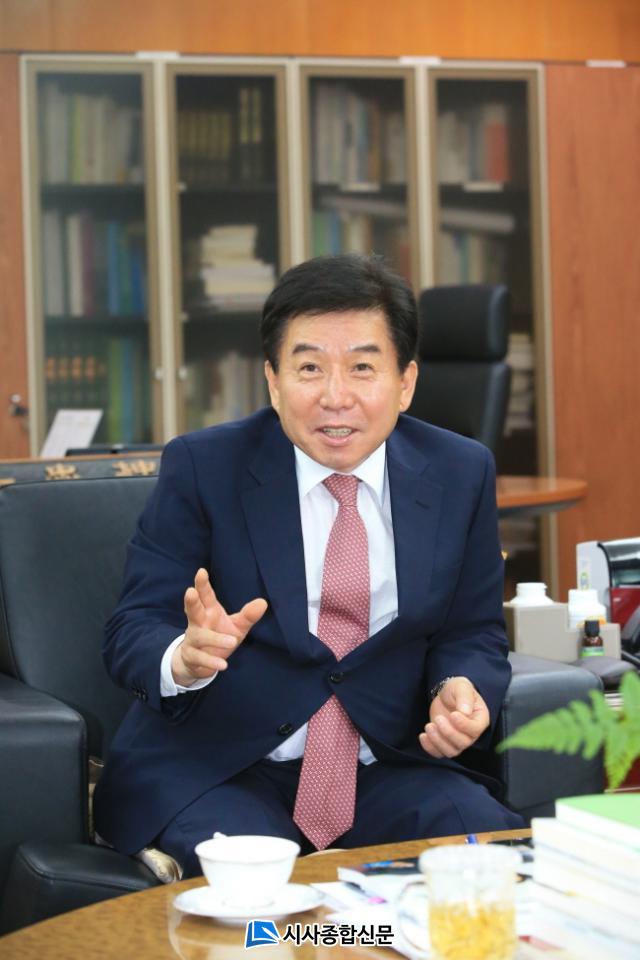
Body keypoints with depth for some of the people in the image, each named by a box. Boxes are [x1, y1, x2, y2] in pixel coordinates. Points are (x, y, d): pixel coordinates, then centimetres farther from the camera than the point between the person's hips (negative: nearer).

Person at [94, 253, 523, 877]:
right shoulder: (201, 468, -4)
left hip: (391, 769, 3)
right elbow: (132, 633, -7)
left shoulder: (462, 474, 4)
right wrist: (186, 658, -32)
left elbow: (473, 635, 9)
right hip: (215, 772, -2)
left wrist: (460, 689, -15)